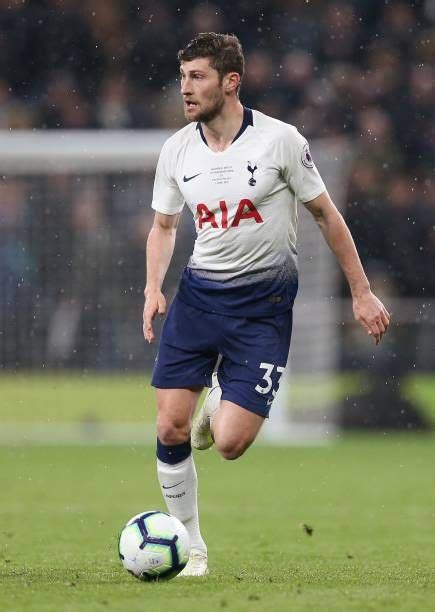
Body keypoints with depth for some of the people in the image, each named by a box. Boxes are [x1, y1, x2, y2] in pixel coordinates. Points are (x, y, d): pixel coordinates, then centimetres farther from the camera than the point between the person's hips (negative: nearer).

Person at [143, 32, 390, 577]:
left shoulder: (280, 140, -11)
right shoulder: (176, 150, 1)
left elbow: (325, 215, 0)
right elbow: (164, 225, 16)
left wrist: (362, 293, 2)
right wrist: (153, 290, -1)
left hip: (264, 302, -4)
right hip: (199, 292, 4)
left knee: (230, 444, -13)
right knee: (170, 429, -6)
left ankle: (220, 402, 25)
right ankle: (190, 548, 13)